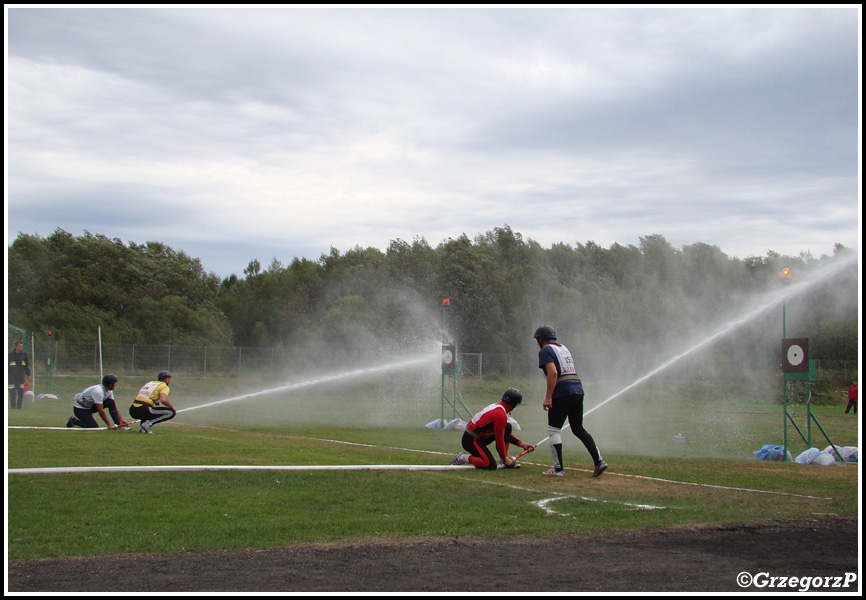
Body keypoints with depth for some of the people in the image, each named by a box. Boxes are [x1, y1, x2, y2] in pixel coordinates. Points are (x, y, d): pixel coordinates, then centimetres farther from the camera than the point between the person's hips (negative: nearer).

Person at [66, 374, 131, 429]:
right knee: (94, 427, -21)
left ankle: (118, 425, -7)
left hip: (90, 406, 8)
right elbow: (100, 411, -28)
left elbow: (114, 407, -1)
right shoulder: (98, 391, -31)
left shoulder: (109, 391, -4)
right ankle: (74, 421, 0)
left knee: (111, 402, -10)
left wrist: (122, 420, -9)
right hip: (80, 409, -8)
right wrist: (109, 424, -24)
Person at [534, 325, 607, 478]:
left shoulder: (545, 351, -2)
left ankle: (558, 468, -2)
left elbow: (553, 373, -16)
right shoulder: (564, 348, 24)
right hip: (578, 390, 8)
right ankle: (599, 461, 3)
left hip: (562, 392, -8)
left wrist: (548, 397, -19)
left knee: (554, 430, 2)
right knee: (578, 428, 13)